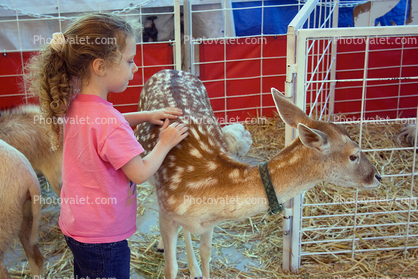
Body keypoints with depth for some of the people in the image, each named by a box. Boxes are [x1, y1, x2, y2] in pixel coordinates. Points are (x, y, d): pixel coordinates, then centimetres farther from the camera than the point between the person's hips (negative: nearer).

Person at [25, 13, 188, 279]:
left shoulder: (73, 105, -3)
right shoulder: (109, 123, -30)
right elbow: (140, 173, -21)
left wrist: (147, 115, 7)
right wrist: (165, 143, -7)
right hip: (103, 236, -8)